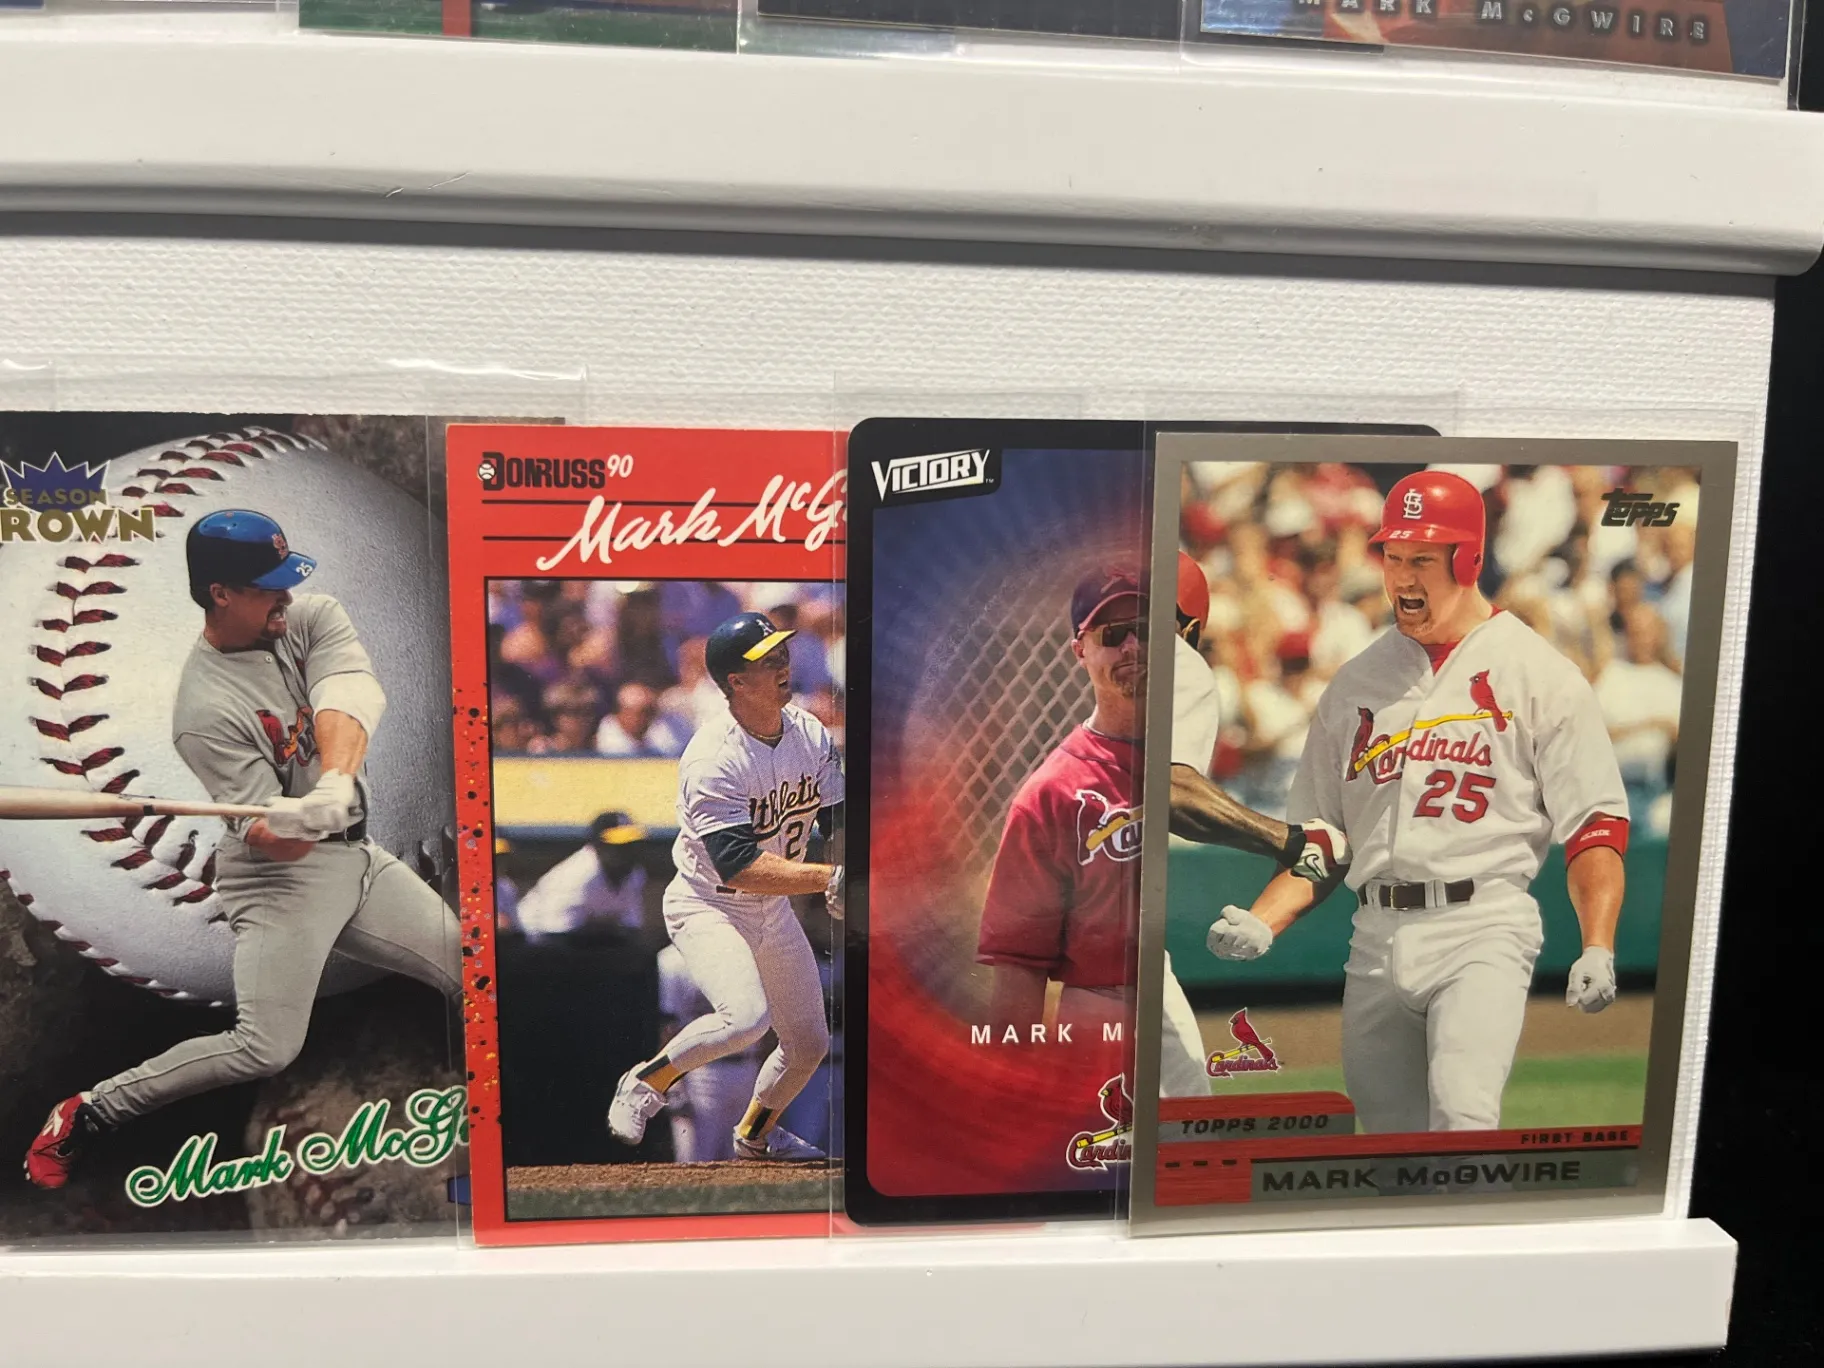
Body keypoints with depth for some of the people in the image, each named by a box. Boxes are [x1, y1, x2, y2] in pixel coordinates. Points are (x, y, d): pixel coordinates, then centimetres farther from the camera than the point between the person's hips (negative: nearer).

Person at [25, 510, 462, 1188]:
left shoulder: (311, 617, -4)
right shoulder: (207, 708, -19)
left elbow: (348, 696, -25)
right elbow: (271, 842, -22)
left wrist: (335, 784, -43)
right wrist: (301, 823, -46)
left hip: (356, 854, 6)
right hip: (280, 878, -6)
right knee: (264, 1049, -15)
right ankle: (83, 1114, 6)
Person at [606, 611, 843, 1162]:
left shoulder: (810, 732, -5)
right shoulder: (712, 759, -27)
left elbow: (838, 819, 0)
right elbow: (737, 867, -33)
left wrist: (843, 879, -19)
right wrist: (828, 878, -37)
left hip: (774, 910, 7)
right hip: (706, 907, -7)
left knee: (810, 1043, 13)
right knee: (746, 1017, -31)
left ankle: (755, 1133, 42)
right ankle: (647, 1081, -1)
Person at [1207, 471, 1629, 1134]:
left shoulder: (1541, 673, 3)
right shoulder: (1354, 681, 14)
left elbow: (1596, 823, -2)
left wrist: (1598, 949, -15)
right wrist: (1261, 922, -1)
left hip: (1482, 928, -4)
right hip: (1376, 938, 4)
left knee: (1462, 1117, -21)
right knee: (1385, 1129, 9)